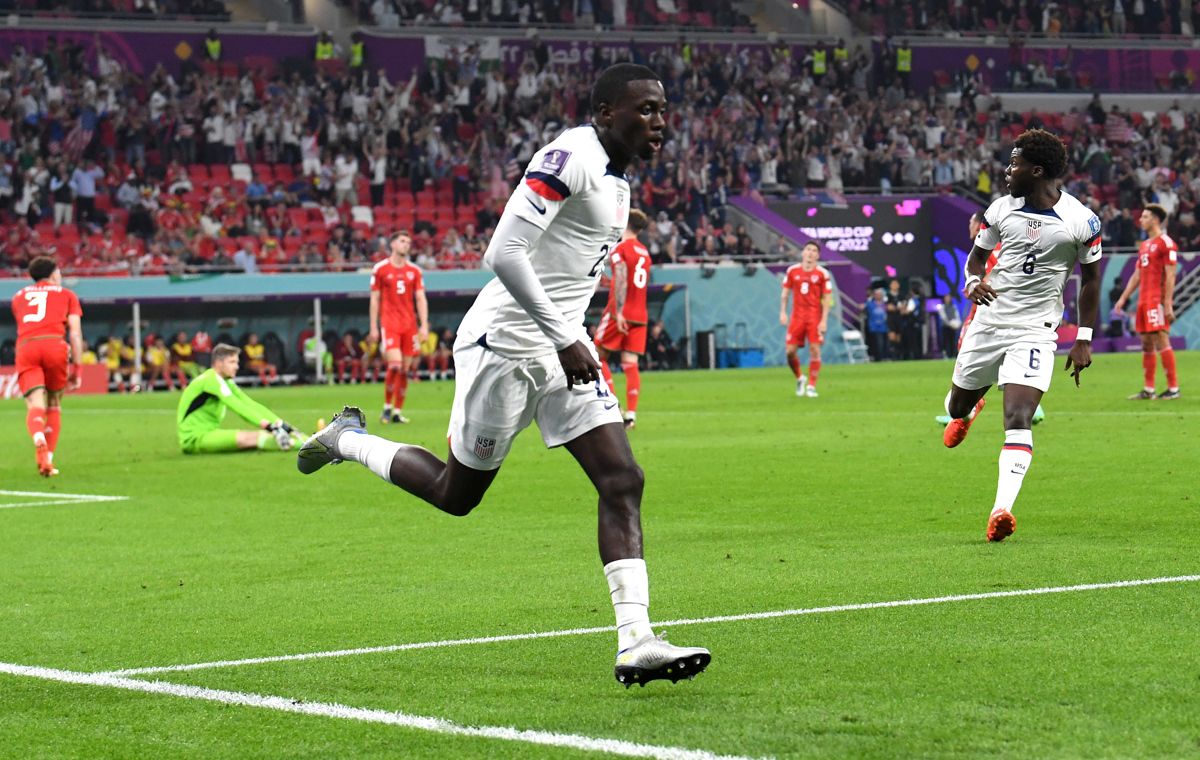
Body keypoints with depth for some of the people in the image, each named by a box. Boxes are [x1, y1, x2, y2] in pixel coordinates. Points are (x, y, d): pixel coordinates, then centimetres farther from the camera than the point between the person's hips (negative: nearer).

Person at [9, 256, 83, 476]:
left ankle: (39, 440, -41)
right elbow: (75, 333, 11)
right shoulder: (66, 295, 20)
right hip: (54, 345, -1)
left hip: (25, 347, 1)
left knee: (35, 405, -9)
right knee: (54, 405, 15)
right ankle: (48, 459, 8)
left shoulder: (19, 296, 29)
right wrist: (76, 368, 11)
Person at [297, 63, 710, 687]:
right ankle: (349, 441, 32)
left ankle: (634, 641, -12)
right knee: (458, 493, 7)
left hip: (562, 347, 9)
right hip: (506, 343, -9)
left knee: (622, 481, -7)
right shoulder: (572, 157, -18)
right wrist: (565, 340, -24)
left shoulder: (614, 177, 14)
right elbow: (504, 252, -25)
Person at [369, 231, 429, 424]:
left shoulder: (414, 271, 10)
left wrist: (423, 325, -2)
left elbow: (420, 299, 8)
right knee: (395, 365, -17)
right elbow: (374, 300, 4)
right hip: (389, 323, -3)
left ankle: (398, 411, 10)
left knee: (405, 370, 2)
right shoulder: (380, 269, 2)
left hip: (409, 325, 3)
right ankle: (387, 406, -1)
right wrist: (374, 328, 1)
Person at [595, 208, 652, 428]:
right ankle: (631, 414, -7)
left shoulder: (620, 249, -7)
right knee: (630, 363, 2)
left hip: (620, 313, -6)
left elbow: (622, 281, -18)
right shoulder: (644, 252, 14)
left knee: (599, 356, 7)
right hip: (640, 315, 6)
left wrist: (618, 312, -23)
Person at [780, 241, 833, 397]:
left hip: (815, 317, -2)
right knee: (790, 351, -4)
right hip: (797, 316, 2)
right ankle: (800, 378, 22)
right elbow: (785, 293, 13)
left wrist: (824, 321, -8)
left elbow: (827, 299, -1)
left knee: (815, 350, -9)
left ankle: (811, 386, -1)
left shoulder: (823, 273, -1)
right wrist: (783, 312, 2)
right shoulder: (792, 271, 6)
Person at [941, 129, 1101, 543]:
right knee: (957, 407, 17)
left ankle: (1002, 510, -26)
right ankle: (969, 409, 57)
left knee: (1018, 421, -20)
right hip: (988, 320, 4)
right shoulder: (1001, 209, 1)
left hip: (1035, 332, -4)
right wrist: (973, 281, -8)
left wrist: (1084, 340, 0)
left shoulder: (1081, 221, -8)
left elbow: (1090, 280, 3)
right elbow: (977, 255, 15)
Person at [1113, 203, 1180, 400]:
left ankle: (1173, 388, -7)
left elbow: (1170, 275, -14)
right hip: (1144, 300, 9)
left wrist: (1168, 304, -20)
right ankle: (1148, 389, 11)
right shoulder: (1144, 245, 19)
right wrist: (1123, 298, 19)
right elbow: (1137, 275, 24)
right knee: (1146, 343, 8)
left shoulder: (1166, 243, -8)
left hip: (1158, 300, -9)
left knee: (1161, 341, -10)